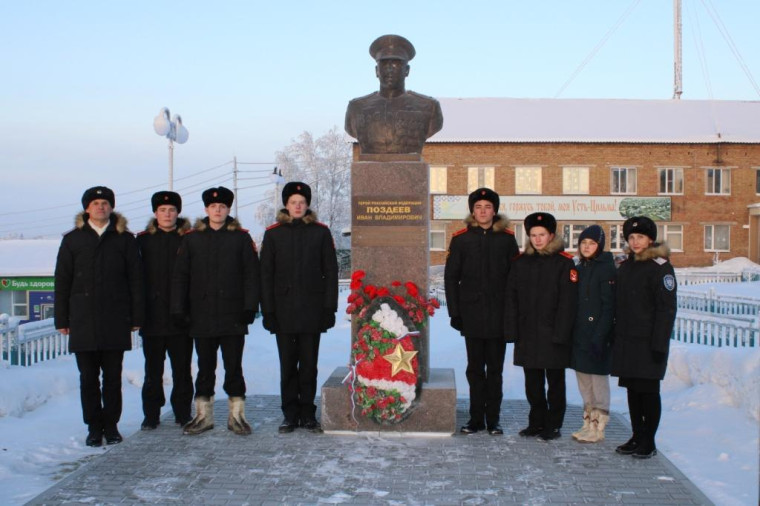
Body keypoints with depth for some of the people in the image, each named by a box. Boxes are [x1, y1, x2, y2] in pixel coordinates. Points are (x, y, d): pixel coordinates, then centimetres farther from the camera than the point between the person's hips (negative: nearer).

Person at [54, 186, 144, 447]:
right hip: (83, 321, 1)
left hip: (116, 321, -1)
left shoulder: (125, 239, 6)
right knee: (88, 377, 4)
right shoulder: (73, 240, 8)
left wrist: (136, 317, -2)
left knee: (113, 376, 6)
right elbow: (62, 281, 8)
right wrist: (62, 320, 2)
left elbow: (135, 279, 4)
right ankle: (94, 427, 13)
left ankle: (111, 425, 16)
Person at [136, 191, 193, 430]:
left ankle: (183, 413, 18)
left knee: (182, 370, 7)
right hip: (152, 317, 1)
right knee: (153, 371, 9)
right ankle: (151, 415, 18)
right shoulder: (143, 240, 5)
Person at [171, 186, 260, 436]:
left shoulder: (241, 238, 4)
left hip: (233, 316, -1)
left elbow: (251, 275, 1)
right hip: (201, 317, 2)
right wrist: (178, 310, 1)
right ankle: (203, 415, 19)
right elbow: (180, 277, 8)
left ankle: (237, 415, 12)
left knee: (234, 367, 3)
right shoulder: (191, 238, 8)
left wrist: (249, 307, -7)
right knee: (205, 368, 10)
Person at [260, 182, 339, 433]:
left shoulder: (320, 232, 4)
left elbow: (330, 271, 4)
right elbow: (266, 275, 5)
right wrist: (268, 311, -2)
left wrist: (329, 308, -3)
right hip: (284, 312, 1)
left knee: (309, 365, 4)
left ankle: (308, 414, 14)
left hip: (312, 311, 0)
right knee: (288, 366, 6)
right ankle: (290, 414, 15)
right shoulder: (273, 234, 6)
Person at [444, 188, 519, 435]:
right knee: (475, 369, 7)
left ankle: (493, 420, 15)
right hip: (472, 315, 0)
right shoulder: (461, 239, 3)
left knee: (495, 369, 7)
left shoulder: (507, 238, 4)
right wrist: (455, 312, -3)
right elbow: (451, 277, 3)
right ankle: (476, 419, 15)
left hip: (499, 315, 0)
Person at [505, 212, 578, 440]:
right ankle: (537, 422, 24)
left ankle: (553, 425, 17)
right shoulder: (521, 262, 9)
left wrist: (560, 334, -15)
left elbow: (568, 301, -9)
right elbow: (511, 299, 8)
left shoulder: (564, 263, -5)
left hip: (553, 335, -4)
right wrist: (512, 331, 1)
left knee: (555, 381, 6)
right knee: (532, 383, 12)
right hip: (527, 334, 4)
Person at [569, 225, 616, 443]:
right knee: (583, 377, 12)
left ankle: (598, 427, 8)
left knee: (598, 378, -1)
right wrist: (570, 331, 9)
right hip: (579, 333, 7)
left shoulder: (606, 269, -8)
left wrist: (600, 335, -19)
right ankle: (588, 423, 23)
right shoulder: (579, 268, 13)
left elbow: (609, 305, -14)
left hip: (598, 333, -7)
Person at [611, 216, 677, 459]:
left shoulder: (660, 266, -8)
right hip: (626, 341, 7)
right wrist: (614, 337, 13)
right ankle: (637, 436, 21)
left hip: (648, 342, -7)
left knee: (648, 391, 1)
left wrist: (659, 344, -16)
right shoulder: (625, 267, 14)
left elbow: (666, 308, -12)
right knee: (632, 390, 11)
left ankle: (649, 441, 11)